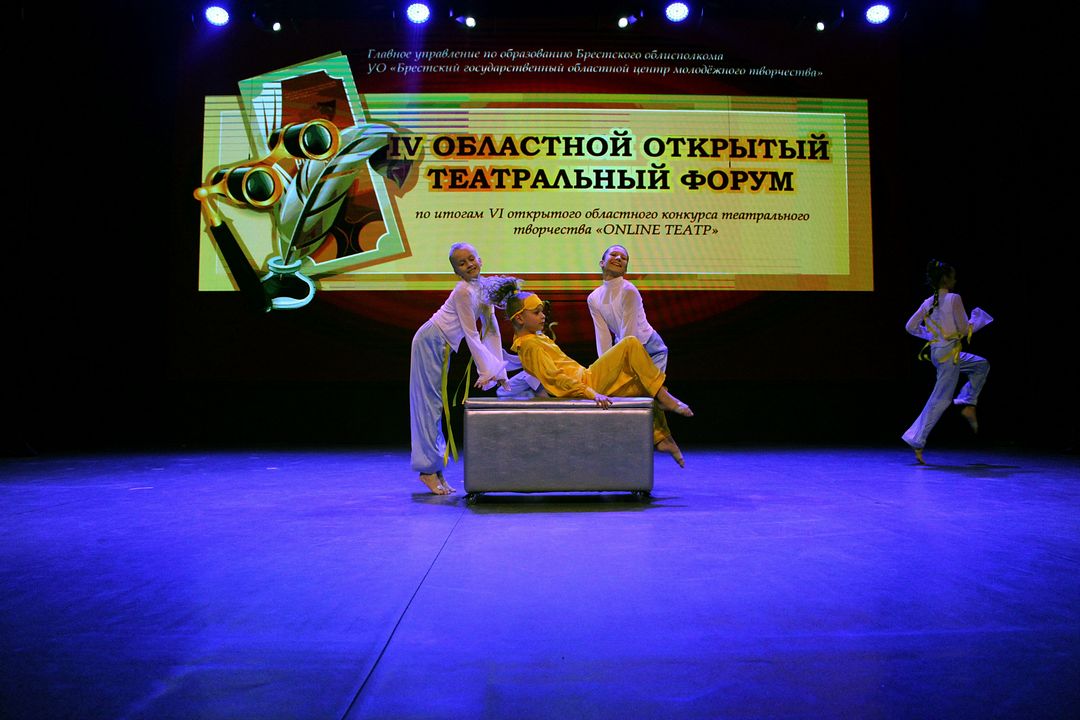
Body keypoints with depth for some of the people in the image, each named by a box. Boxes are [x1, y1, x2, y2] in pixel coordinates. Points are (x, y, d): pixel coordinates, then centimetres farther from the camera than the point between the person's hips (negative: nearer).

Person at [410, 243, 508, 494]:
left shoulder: (484, 287, 6)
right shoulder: (464, 291, -19)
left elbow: (491, 329, 6)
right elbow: (471, 335, -19)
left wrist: (498, 370, 2)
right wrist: (485, 371, -17)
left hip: (443, 346, 9)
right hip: (430, 340, -9)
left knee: (437, 404, 10)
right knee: (429, 403, -7)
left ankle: (435, 468, 16)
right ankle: (428, 469, -3)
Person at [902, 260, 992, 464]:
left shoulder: (928, 303, 6)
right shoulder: (954, 299, -14)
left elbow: (910, 327, 9)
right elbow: (964, 330, -12)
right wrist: (976, 320, 8)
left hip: (937, 351, 8)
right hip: (948, 352, -8)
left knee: (982, 365, 27)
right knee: (941, 400, -3)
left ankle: (968, 405, 19)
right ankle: (917, 442, -3)